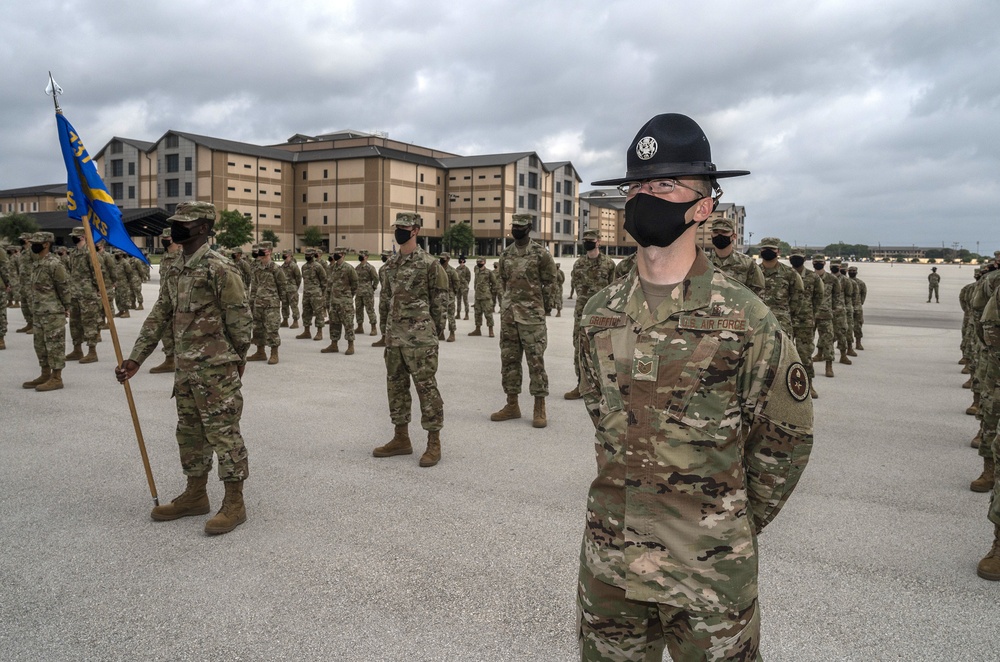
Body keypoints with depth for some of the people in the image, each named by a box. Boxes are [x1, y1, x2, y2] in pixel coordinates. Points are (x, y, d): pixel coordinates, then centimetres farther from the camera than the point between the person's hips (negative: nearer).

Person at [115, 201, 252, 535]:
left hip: (216, 370, -9)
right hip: (185, 369, 9)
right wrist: (135, 359, 10)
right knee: (189, 432, 16)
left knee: (223, 433, -2)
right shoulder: (176, 271, 12)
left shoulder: (220, 268, -15)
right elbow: (158, 317, 14)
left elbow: (240, 320, -12)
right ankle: (195, 495, 30)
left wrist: (235, 362, -3)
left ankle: (234, 504, 8)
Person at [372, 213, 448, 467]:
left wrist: (433, 331, -4)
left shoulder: (429, 264, -9)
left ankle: (434, 443, 4)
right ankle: (401, 439, 24)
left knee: (426, 387, -4)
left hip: (419, 338, -8)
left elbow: (440, 301, -6)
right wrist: (387, 329, 16)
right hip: (394, 337, 8)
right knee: (396, 386, 12)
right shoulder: (391, 264, 12)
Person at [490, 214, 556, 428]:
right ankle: (512, 405, 19)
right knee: (508, 359, 9)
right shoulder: (505, 255, 10)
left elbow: (550, 282, -1)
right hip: (508, 316, 6)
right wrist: (505, 306, 14)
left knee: (536, 361, -4)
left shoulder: (540, 254, -6)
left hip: (532, 316, -6)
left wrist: (542, 305, 1)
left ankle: (540, 408, 3)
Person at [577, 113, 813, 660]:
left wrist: (734, 524, 5)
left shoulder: (744, 317, -11)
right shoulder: (600, 312, 2)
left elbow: (785, 438, -3)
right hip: (609, 558, 4)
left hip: (708, 571, -4)